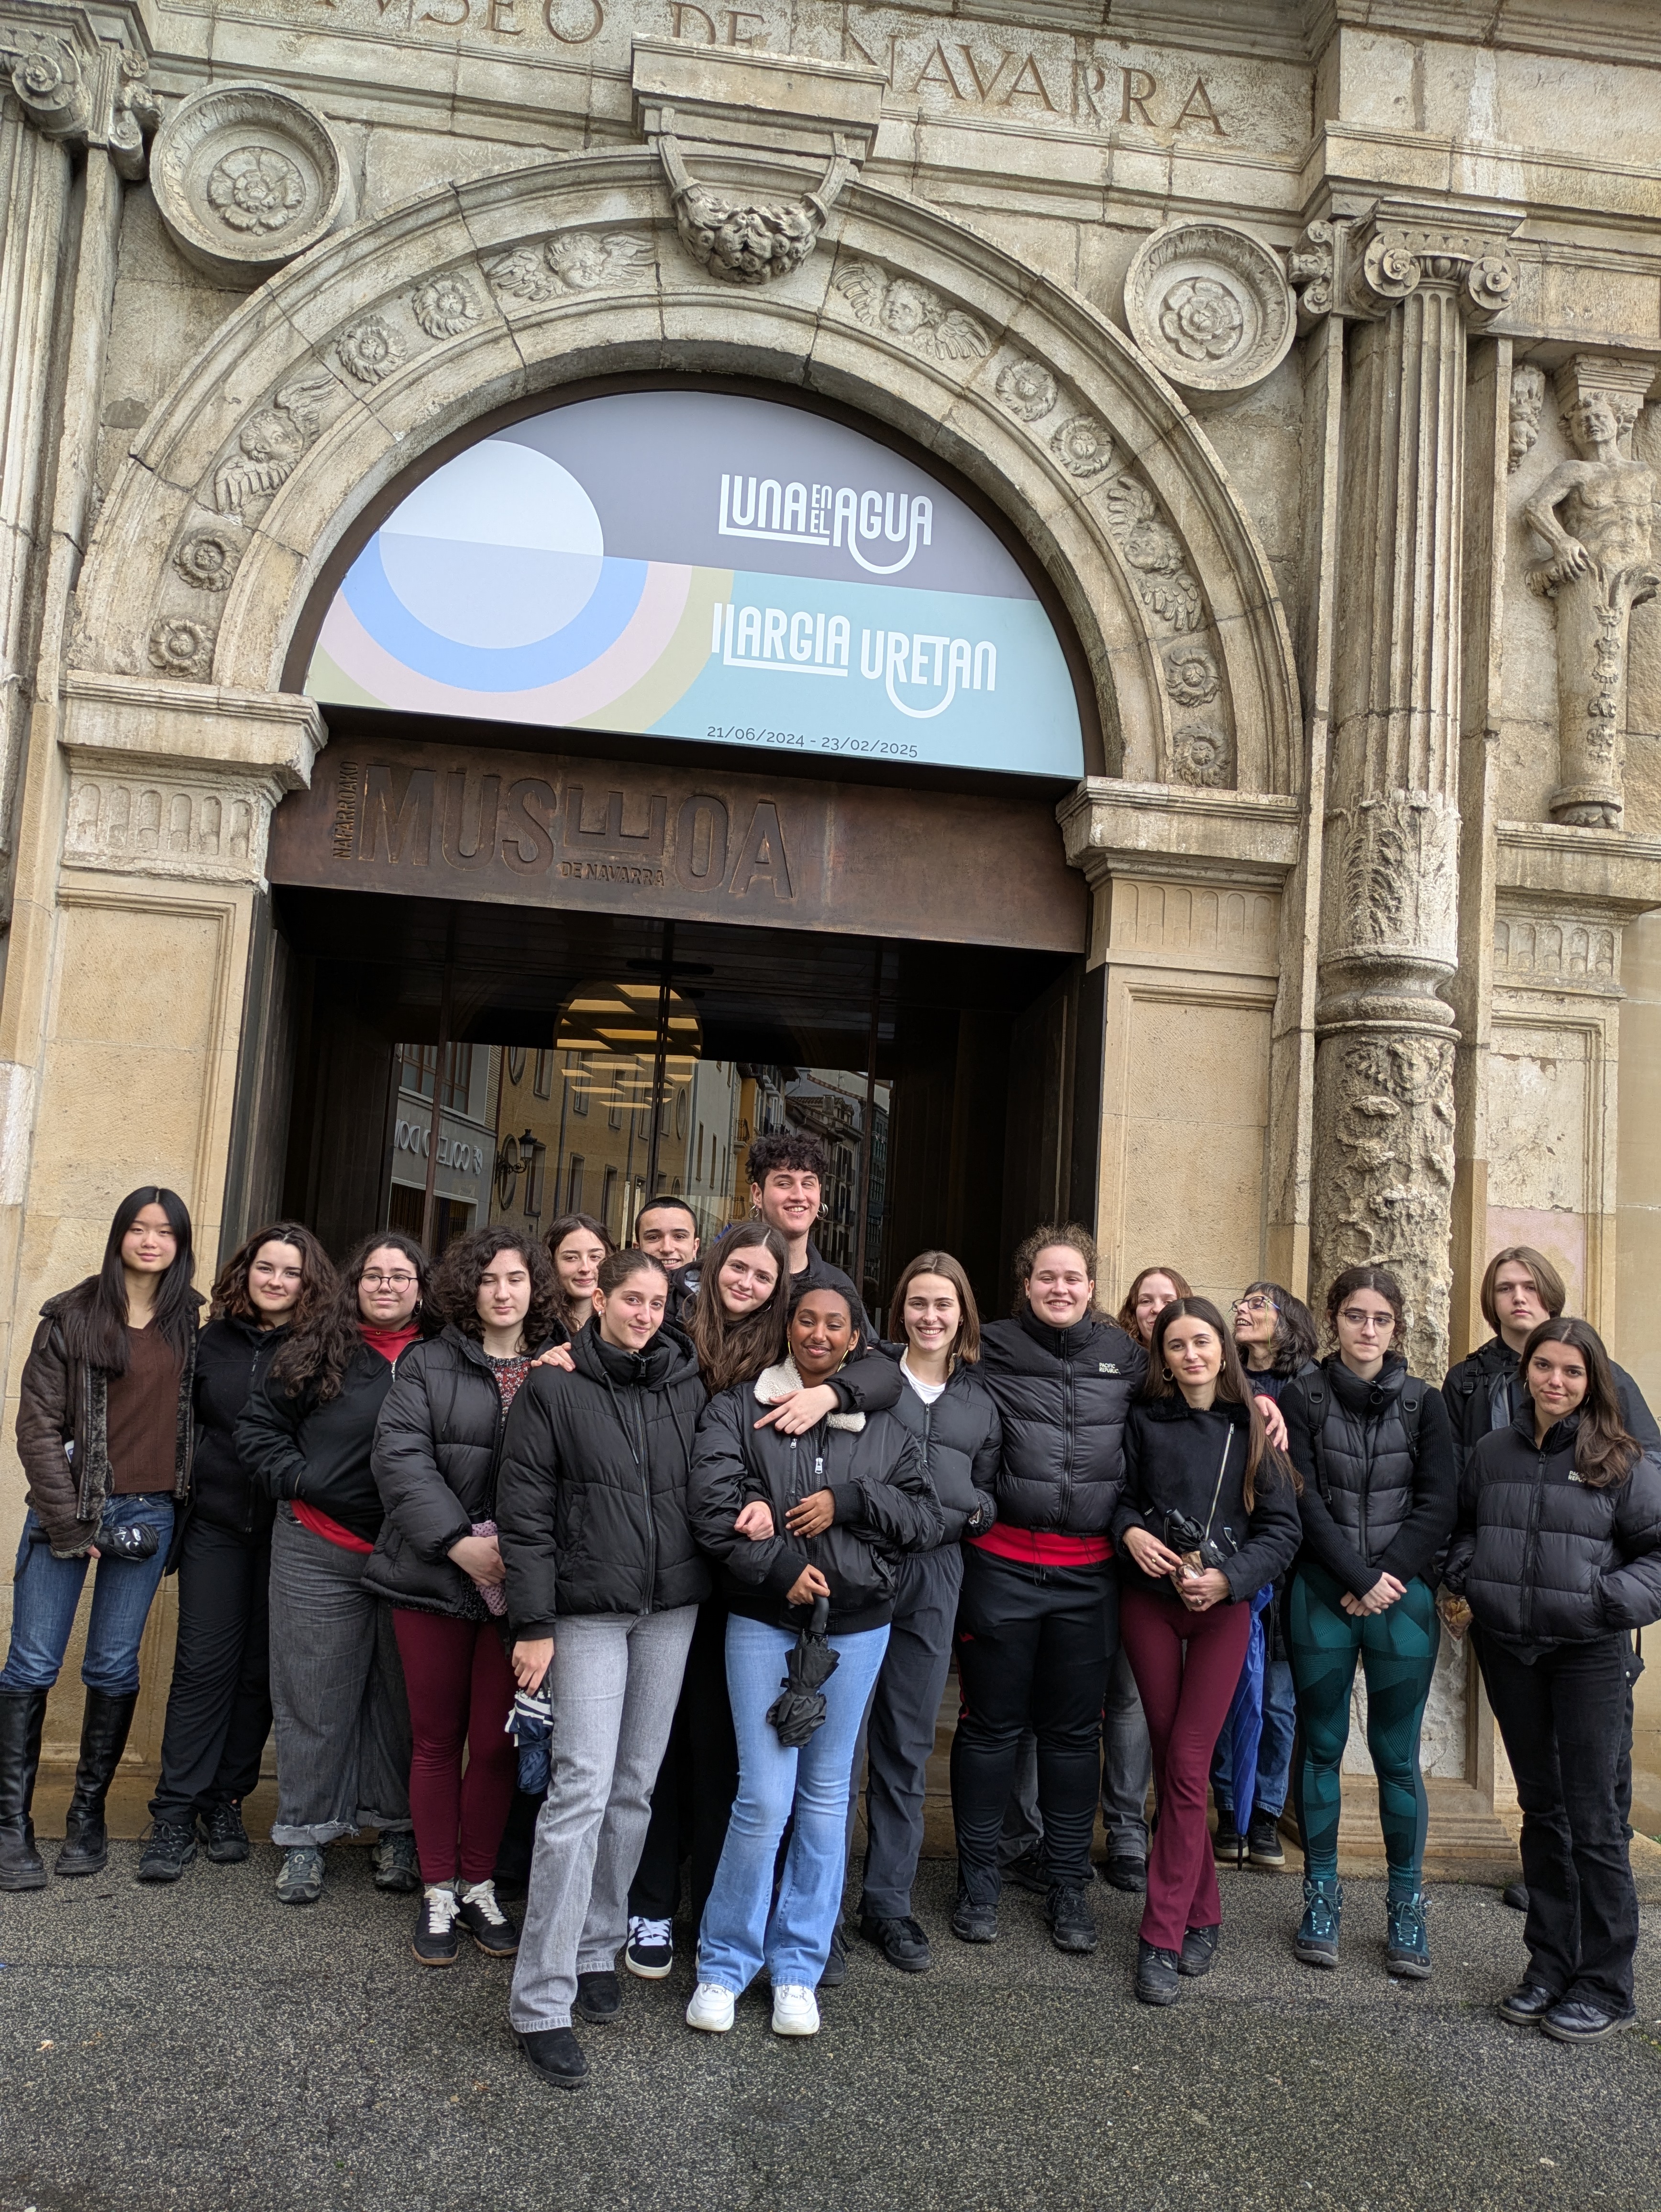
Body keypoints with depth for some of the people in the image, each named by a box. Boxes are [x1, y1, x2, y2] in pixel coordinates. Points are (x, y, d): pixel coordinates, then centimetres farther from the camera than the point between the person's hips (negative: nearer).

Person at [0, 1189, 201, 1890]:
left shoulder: (189, 1323, 6)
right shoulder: (73, 1316, -3)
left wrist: (175, 1508, 3)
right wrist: (68, 1521, -9)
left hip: (147, 1515, 2)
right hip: (67, 1509, -2)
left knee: (115, 1669, 7)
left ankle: (88, 1813, 20)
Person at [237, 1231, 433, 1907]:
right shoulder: (319, 1352, 0)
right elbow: (257, 1426, 7)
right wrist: (298, 1479, -5)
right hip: (320, 1553, 0)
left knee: (401, 1696, 10)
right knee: (314, 1697, 7)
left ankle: (397, 1833, 24)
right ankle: (304, 1839, 20)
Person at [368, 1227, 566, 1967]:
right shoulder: (427, 1364, 4)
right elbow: (400, 1456, -7)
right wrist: (459, 1543, -16)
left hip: (519, 1582, 0)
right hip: (435, 1575, 0)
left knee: (496, 1743, 4)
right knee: (437, 1738, 9)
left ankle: (479, 1884, 22)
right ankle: (438, 1891, 22)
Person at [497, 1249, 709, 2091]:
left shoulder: (688, 1386, 8)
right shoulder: (552, 1388, -1)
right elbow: (523, 1512, -4)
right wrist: (534, 1623, -9)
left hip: (672, 1609, 4)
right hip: (588, 1611, -4)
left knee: (636, 1786, 9)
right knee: (582, 1788, -10)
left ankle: (598, 1947, 27)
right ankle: (542, 2002, -3)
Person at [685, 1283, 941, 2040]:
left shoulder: (885, 1430, 7)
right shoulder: (738, 1412, 1)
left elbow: (928, 1521, 3)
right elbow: (712, 1511, -9)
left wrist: (848, 1501, -11)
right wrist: (781, 1569, -17)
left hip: (856, 1627, 3)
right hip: (762, 1623, -3)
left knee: (826, 1796, 10)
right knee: (765, 1798, -7)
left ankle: (797, 1968, 24)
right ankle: (725, 1963, 13)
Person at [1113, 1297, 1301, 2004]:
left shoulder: (1254, 1427, -1)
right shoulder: (1144, 1422, 4)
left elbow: (1283, 1528, -2)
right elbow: (1121, 1494, 12)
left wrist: (1228, 1577, -16)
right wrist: (1130, 1531, -9)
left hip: (1223, 1606, -2)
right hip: (1149, 1600, 2)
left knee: (1186, 1767, -7)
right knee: (1168, 1758, 7)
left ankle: (1162, 1937, 0)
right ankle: (1202, 1914, 22)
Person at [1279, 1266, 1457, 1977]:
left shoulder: (1424, 1404, 5)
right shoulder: (1301, 1399, 1)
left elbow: (1438, 1503, -1)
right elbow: (1305, 1500, -6)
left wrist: (1390, 1578, -10)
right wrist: (1361, 1580, -11)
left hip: (1403, 1598, 0)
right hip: (1322, 1595, 0)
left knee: (1397, 1755, 3)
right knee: (1321, 1745, 7)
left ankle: (1406, 1905, 16)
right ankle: (1322, 1895, 19)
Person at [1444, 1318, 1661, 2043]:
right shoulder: (1493, 1451, 7)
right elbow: (1462, 1528, 19)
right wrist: (1463, 1578, 2)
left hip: (1588, 1655, -4)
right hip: (1507, 1649, 4)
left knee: (1593, 1814, -1)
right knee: (1541, 1808, 15)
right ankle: (1549, 1965, 26)